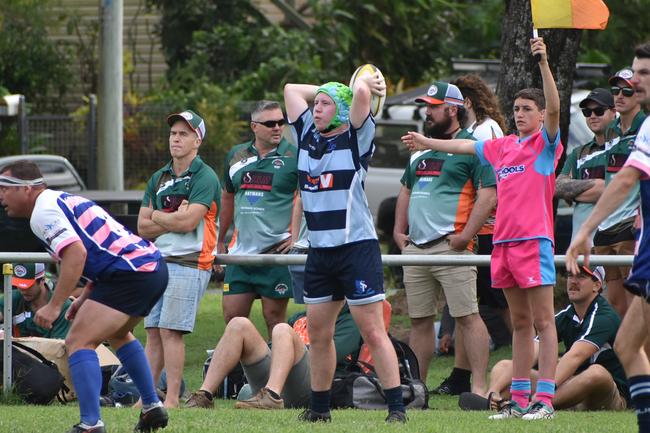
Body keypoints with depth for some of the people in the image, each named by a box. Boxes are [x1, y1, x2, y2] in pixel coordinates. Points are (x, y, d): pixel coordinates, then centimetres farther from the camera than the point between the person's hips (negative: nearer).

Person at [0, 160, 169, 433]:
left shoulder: (43, 211, -10)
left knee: (78, 342, -13)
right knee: (117, 334, 34)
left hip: (130, 275, -11)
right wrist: (86, 298, 23)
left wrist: (54, 305, -23)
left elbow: (76, 253, -25)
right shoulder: (63, 201, 21)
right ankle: (152, 408, 38)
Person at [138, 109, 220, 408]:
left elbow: (188, 221, -17)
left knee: (170, 331, -12)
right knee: (153, 332, 5)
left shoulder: (205, 178, -5)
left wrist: (157, 218, 0)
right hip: (158, 261, 7)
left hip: (188, 263, -7)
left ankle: (172, 399, -10)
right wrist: (174, 220, -5)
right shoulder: (158, 178, 16)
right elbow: (142, 227, 11)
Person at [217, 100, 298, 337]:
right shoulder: (236, 156, 11)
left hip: (277, 252, -5)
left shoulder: (295, 156, -4)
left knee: (274, 317, -1)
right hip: (241, 252, 5)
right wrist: (220, 240, 24)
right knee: (232, 316, 3)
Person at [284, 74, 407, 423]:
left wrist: (366, 84, 3)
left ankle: (396, 407, -9)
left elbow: (361, 92, -18)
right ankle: (319, 407, 18)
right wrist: (324, 91, 18)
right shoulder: (308, 135, 13)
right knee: (318, 334, 9)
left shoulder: (356, 139, -4)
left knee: (373, 332, -8)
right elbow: (291, 89, 21)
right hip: (319, 251, 7)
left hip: (356, 247, -7)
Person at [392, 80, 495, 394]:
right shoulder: (421, 151, 22)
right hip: (415, 248, 8)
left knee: (467, 316, -11)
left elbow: (488, 195, -10)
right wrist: (399, 231, 18)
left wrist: (466, 236, -16)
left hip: (450, 246, -8)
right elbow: (406, 192, 32)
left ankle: (478, 386, -14)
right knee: (419, 320, 10)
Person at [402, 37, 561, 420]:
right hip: (504, 241, 7)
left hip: (534, 238, -7)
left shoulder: (545, 142, -1)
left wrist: (544, 64, -29)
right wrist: (427, 143, 44)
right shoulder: (502, 146, 18)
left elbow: (554, 108, -18)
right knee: (520, 323, 9)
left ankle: (545, 398, -11)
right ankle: (520, 398, 11)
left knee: (543, 320, -7)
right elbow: (466, 146, 32)